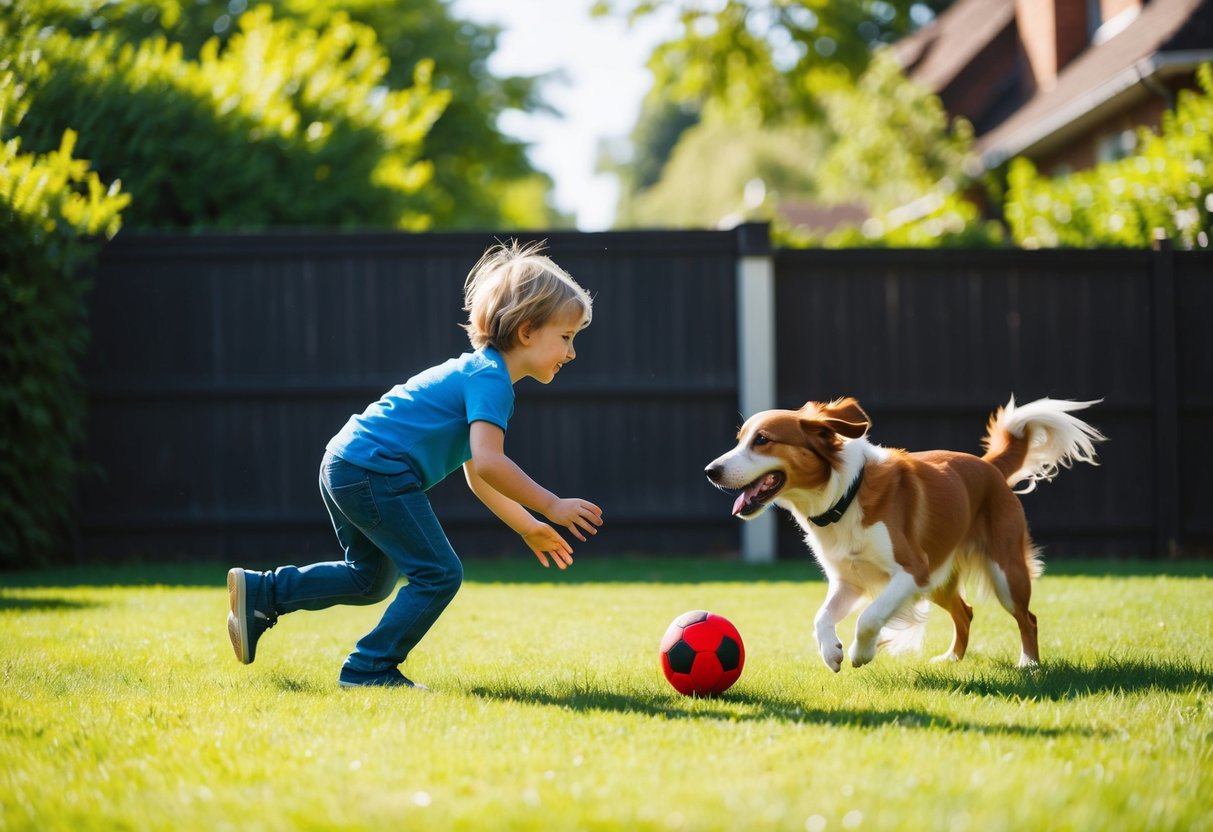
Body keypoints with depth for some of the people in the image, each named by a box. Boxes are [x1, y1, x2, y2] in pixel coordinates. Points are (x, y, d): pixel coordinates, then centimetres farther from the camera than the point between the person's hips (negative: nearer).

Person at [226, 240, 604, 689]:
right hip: (375, 470, -11)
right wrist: (551, 506, -20)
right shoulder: (490, 378, -14)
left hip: (346, 464, 11)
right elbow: (488, 464, -27)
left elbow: (477, 476, 26)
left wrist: (528, 527, 25)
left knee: (372, 578, 26)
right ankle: (369, 669, -3)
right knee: (438, 574, -8)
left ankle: (261, 591, 26)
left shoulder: (480, 373, 18)